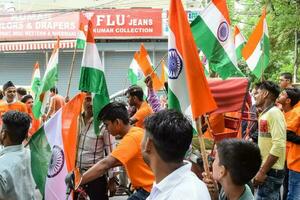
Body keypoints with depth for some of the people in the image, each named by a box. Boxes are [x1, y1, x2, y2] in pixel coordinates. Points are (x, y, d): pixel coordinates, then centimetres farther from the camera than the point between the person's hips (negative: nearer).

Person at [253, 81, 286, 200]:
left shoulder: (274, 113, -15)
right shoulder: (265, 114, 14)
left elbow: (279, 145, -23)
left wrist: (263, 172, -21)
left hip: (271, 171, -9)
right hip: (266, 170, 9)